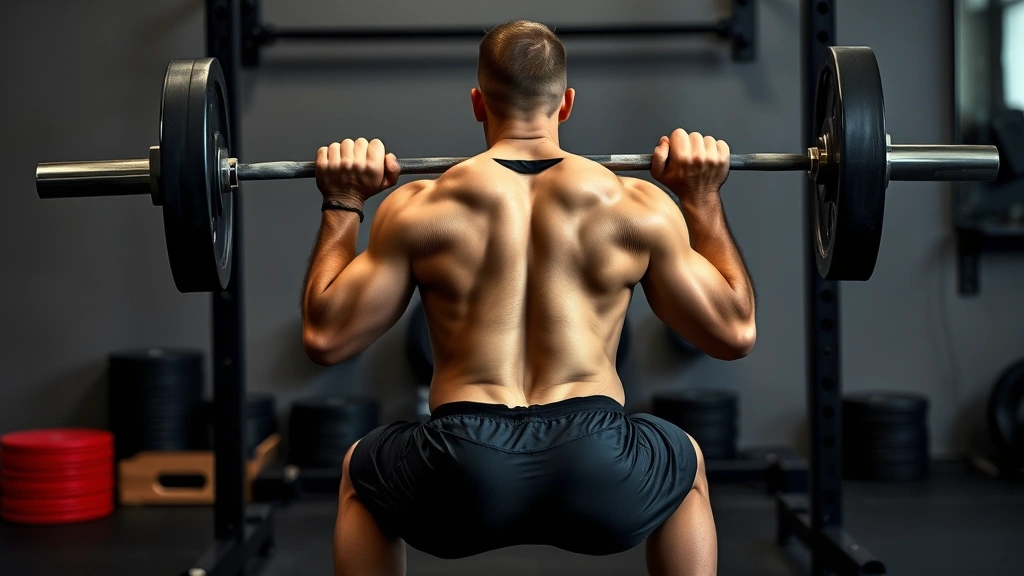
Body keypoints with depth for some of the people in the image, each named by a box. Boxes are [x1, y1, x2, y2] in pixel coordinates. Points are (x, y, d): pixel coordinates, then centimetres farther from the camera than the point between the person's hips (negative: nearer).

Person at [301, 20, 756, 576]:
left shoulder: (418, 209, 5)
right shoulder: (638, 206, 6)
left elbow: (325, 337, 11)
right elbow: (734, 333, 14)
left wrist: (342, 206, 22)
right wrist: (704, 200, 23)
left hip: (462, 483, 0)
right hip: (601, 478, 0)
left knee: (360, 475, 35)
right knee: (686, 465, 36)